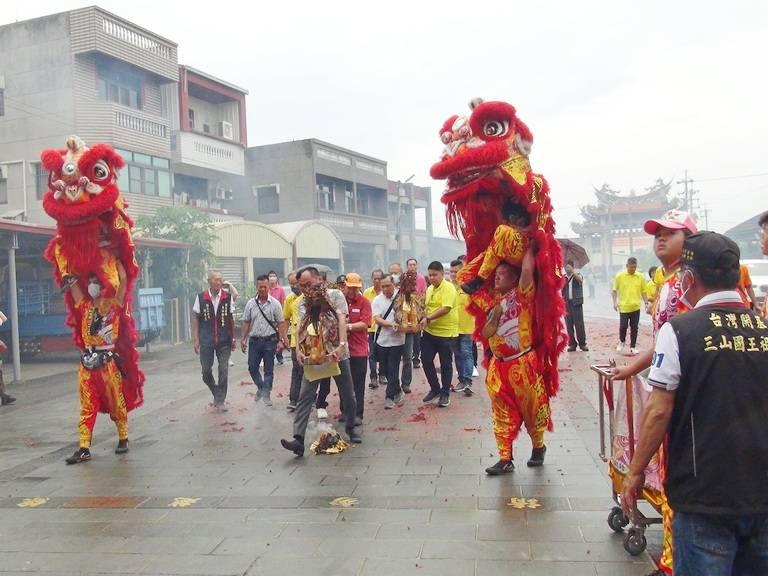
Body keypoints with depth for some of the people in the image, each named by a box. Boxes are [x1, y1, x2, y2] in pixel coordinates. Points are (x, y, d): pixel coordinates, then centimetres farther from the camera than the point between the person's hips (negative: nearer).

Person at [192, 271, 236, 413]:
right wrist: (195, 340, -2)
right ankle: (216, 392, 34)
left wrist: (233, 338, 7)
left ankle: (220, 401, 13)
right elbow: (195, 319, 2)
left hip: (224, 341, 0)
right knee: (206, 370, 7)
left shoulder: (228, 297, -2)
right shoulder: (200, 298, -3)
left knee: (224, 371, 1)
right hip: (206, 341, 0)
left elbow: (231, 319, 6)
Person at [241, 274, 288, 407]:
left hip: (270, 341, -2)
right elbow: (246, 323, 8)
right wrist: (243, 339, 3)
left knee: (269, 369, 4)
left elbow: (281, 323, -3)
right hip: (254, 340, 3)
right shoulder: (250, 304, 4)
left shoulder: (275, 304, -4)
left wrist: (281, 340, -8)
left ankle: (266, 394, 14)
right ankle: (261, 388, 30)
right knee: (252, 368, 6)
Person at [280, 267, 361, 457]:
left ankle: (351, 428, 33)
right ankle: (298, 439, -11)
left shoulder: (335, 295, -3)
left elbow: (342, 320, -14)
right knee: (304, 397, -7)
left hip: (336, 354, -2)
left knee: (347, 395, 11)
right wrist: (298, 349, -18)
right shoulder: (304, 302, 9)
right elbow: (300, 326, -1)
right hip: (313, 356, 3)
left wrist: (341, 345, -28)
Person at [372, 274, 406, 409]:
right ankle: (397, 391, 32)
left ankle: (390, 397, 5)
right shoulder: (377, 300, -1)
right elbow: (377, 319, -10)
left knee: (393, 370, -3)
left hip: (397, 340, -2)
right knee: (387, 370, 13)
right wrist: (391, 324, -25)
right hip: (382, 340, 3)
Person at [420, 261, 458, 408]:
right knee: (426, 360, 5)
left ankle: (445, 394, 18)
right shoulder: (429, 289, 11)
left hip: (446, 332, -7)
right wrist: (424, 319, 2)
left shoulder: (448, 288, -13)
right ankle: (435, 389, 22)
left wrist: (428, 318, -26)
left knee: (446, 364, 5)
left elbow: (445, 308, -23)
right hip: (430, 331, 7)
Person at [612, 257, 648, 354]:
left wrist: (646, 303, 2)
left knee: (634, 328, 4)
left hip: (636, 307, 2)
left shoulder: (640, 277, 4)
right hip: (623, 307, -2)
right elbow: (614, 290, 3)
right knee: (623, 326, -2)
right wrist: (615, 302, -7)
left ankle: (633, 347, 15)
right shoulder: (619, 276, -2)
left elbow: (643, 291, 10)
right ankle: (621, 341, 24)